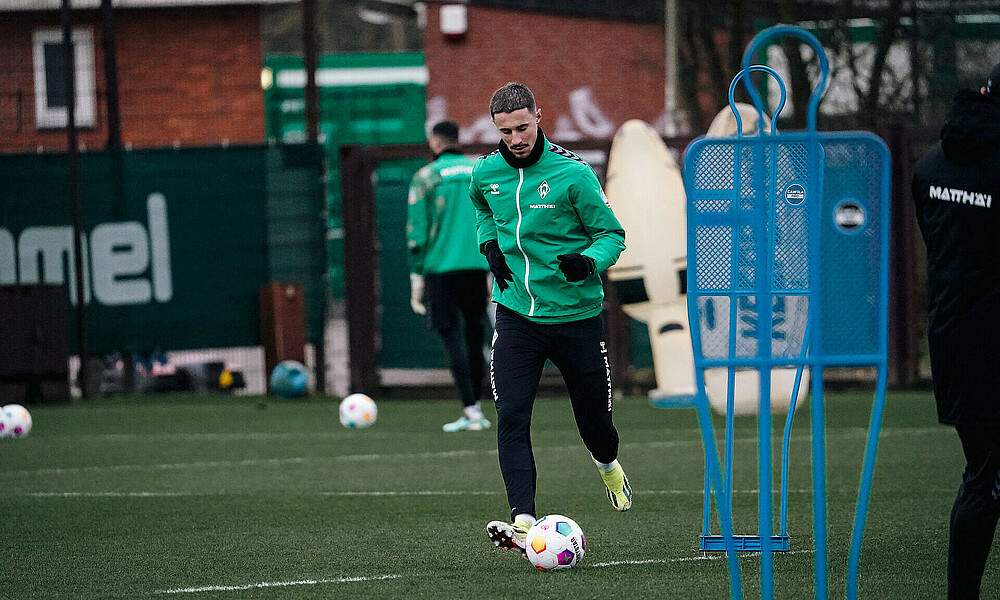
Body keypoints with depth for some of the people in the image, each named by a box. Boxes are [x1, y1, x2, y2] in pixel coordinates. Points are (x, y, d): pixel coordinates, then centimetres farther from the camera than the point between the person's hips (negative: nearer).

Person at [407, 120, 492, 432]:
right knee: (475, 337, 12)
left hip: (441, 266, -4)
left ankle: (471, 410, -14)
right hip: (477, 265, 4)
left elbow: (416, 231, -4)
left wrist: (416, 278, 0)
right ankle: (474, 410, 14)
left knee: (452, 337, -4)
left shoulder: (426, 177, -1)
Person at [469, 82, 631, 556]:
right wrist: (489, 244, 7)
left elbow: (611, 233, -6)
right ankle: (523, 522, -21)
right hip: (516, 316, 2)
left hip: (575, 316, -2)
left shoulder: (572, 173, -13)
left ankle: (609, 467, 45)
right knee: (511, 419, -16)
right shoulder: (486, 173, 1)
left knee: (594, 424, 9)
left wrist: (589, 261, -27)